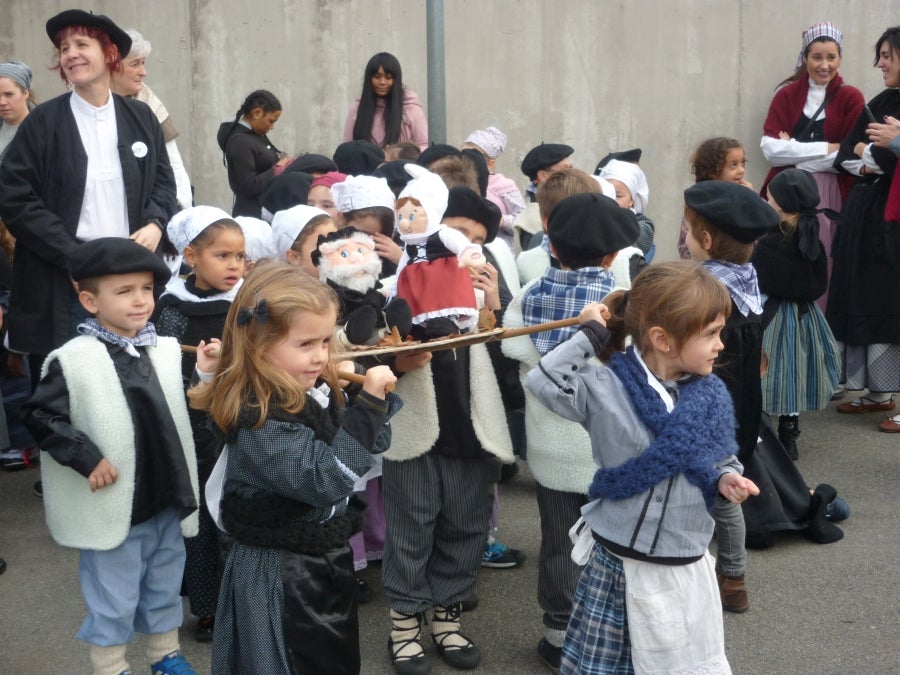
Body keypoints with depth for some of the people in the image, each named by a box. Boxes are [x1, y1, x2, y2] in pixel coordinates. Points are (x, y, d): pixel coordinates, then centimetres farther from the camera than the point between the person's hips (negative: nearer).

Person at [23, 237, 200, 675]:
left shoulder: (168, 351, 0)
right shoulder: (73, 360, -13)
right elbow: (41, 416, -11)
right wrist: (86, 457, -17)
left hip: (167, 501, 5)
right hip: (113, 507, -5)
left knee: (165, 589, 22)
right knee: (112, 602, 9)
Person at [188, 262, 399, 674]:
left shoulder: (318, 392, 0)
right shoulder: (257, 420, -25)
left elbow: (369, 446, 11)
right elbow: (324, 479, -32)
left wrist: (379, 397, -6)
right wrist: (369, 403, -33)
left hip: (326, 562, 8)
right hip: (278, 576, -8)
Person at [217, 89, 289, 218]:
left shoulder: (257, 135, 13)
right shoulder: (240, 142, -15)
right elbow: (249, 187, -20)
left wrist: (281, 161, 3)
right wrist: (277, 170, -14)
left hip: (266, 210, 9)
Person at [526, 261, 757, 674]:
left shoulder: (712, 396, -1)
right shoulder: (607, 389, -13)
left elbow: (721, 459, 11)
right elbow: (542, 382, -22)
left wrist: (726, 479, -11)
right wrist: (590, 335, -18)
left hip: (687, 568, 3)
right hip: (620, 566, -3)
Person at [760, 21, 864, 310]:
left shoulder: (851, 98, 3)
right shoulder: (786, 94, 8)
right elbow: (769, 147, -4)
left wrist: (793, 150, -6)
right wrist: (826, 148, -10)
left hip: (830, 195, -1)